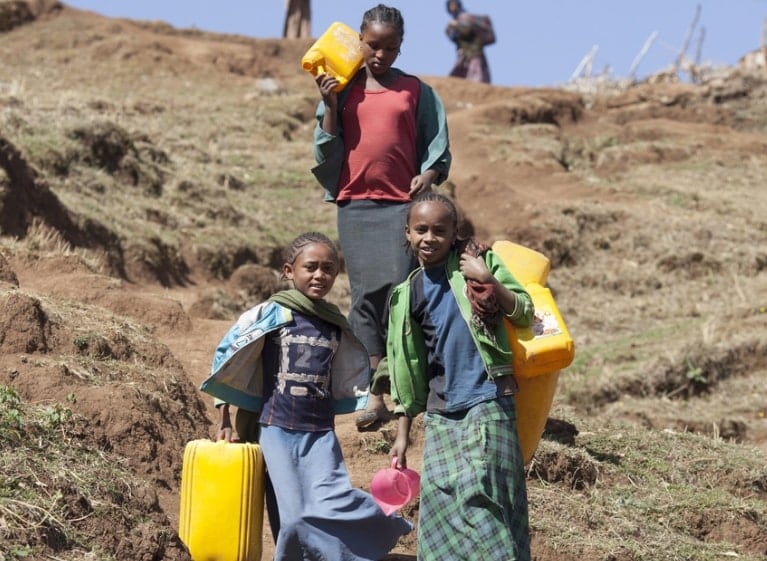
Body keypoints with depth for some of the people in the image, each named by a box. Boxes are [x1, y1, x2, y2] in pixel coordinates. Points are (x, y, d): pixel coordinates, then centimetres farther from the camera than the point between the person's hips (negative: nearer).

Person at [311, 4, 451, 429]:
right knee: (366, 294, 0)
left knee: (400, 290, -12)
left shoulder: (415, 91, 9)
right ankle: (373, 395, 1)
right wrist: (329, 105, -2)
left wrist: (428, 175, -8)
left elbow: (436, 147, 11)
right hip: (355, 203, 1)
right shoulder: (343, 89, 11)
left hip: (402, 202, -1)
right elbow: (327, 149, 10)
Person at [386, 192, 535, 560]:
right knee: (441, 502, 0)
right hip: (439, 414, 4)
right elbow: (407, 370, 13)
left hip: (487, 401, -4)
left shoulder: (476, 261, 2)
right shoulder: (408, 295, 9)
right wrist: (402, 433, 12)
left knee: (480, 495, -14)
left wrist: (487, 280, -16)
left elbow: (525, 313, 0)